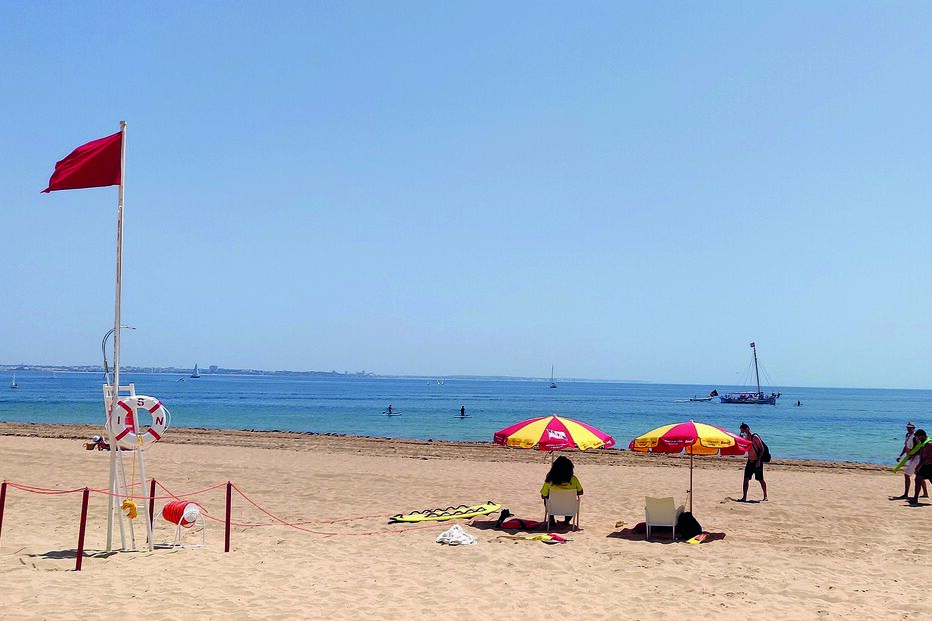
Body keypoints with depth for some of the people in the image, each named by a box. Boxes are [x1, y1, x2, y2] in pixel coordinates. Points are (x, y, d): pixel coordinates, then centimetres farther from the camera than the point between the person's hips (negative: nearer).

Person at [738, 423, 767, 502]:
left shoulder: (755, 437, -14)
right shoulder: (745, 438, 8)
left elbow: (762, 449, -15)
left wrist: (759, 460, -20)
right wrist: (740, 437, 1)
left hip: (757, 462, -7)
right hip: (750, 461, 7)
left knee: (761, 480, 4)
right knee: (746, 479, -2)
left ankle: (765, 496, 20)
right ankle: (744, 497, -2)